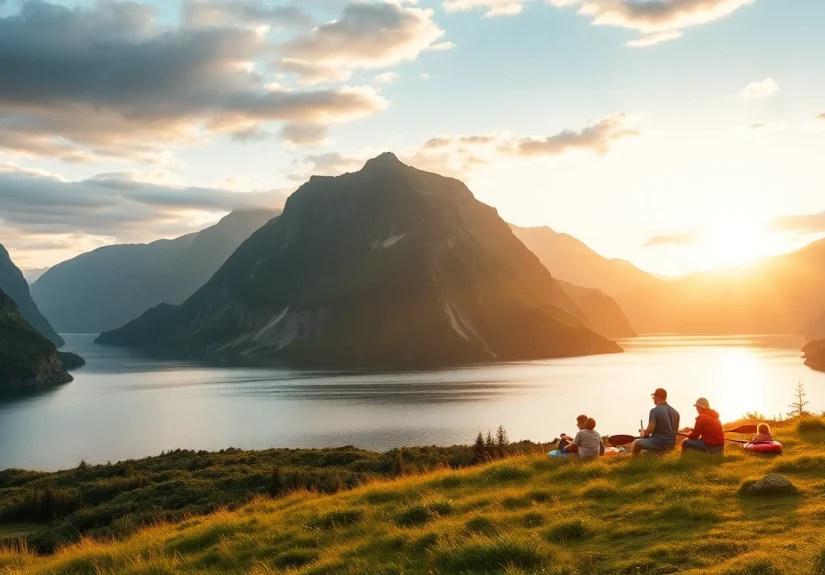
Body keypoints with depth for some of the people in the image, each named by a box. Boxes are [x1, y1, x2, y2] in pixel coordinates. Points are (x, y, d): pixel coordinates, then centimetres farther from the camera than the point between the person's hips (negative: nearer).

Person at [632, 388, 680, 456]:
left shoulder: (654, 411, -15)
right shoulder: (675, 412, 5)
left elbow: (650, 429, -21)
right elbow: (675, 430, 12)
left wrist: (644, 433, 2)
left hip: (658, 444, -7)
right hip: (671, 445, 7)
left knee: (637, 443, 17)